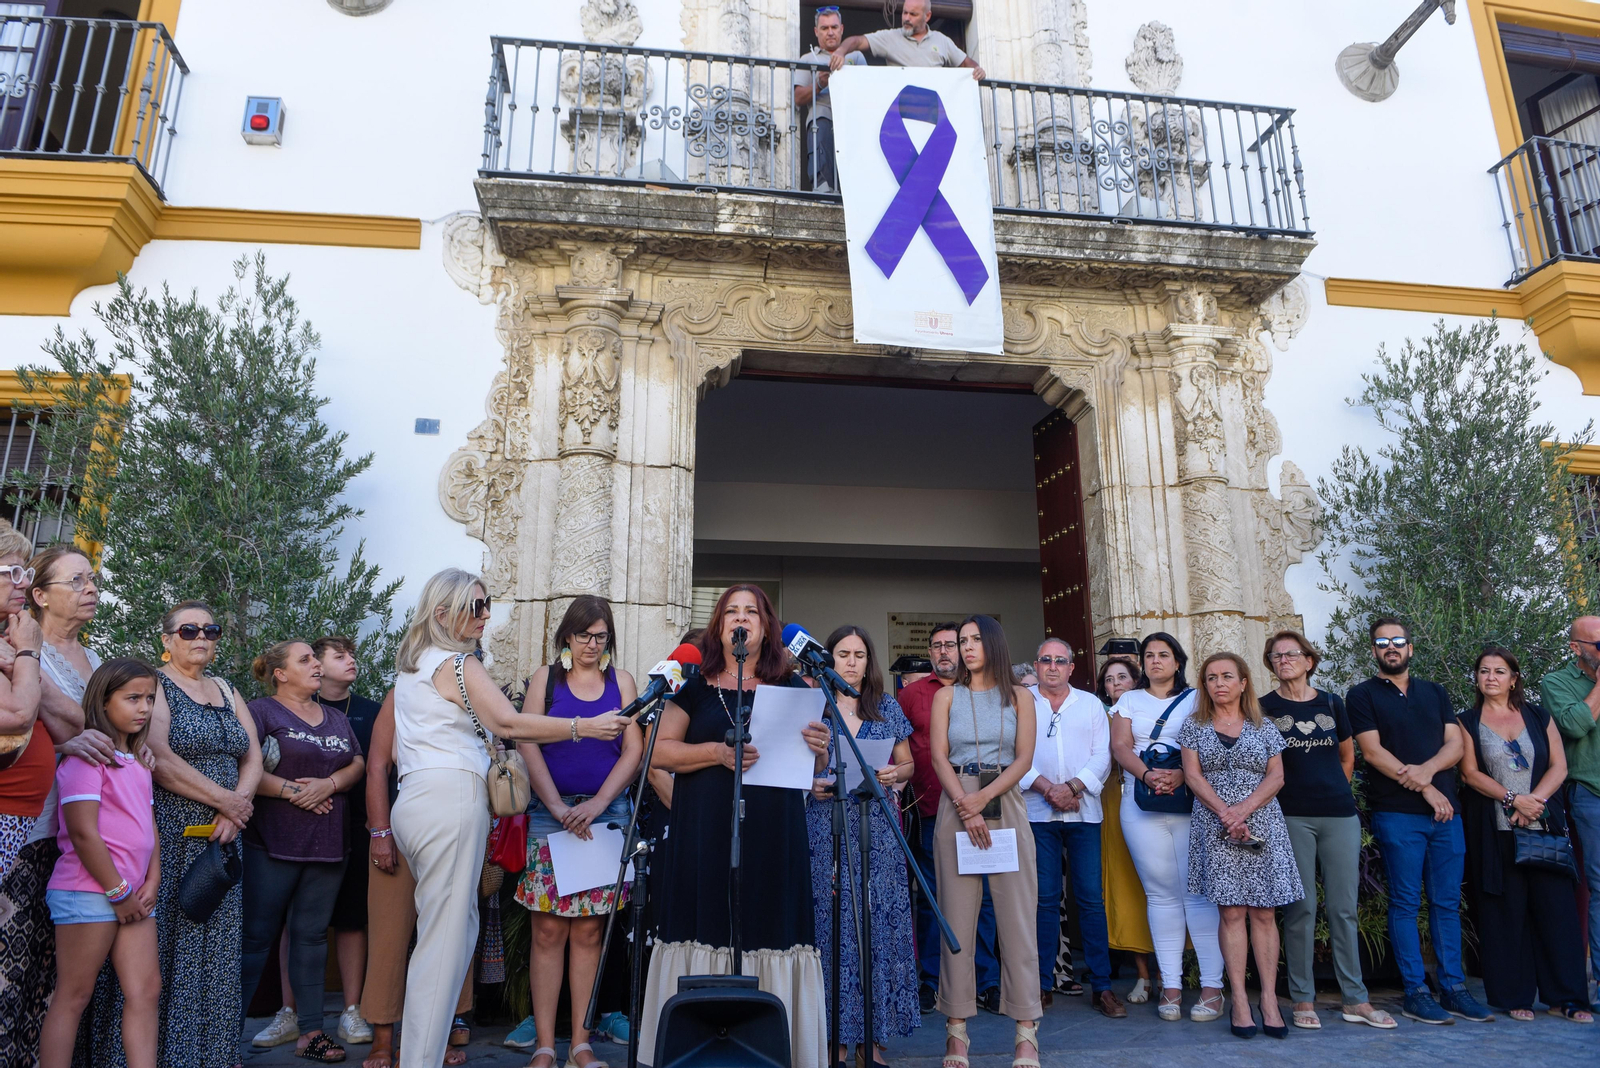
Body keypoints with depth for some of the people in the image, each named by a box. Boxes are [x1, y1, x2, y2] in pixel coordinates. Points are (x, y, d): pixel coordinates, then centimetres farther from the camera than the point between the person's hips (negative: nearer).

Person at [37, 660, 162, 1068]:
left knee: (146, 989, 4)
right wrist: (118, 892, -13)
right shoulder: (87, 755, -10)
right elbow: (83, 832, -16)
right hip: (90, 891, -8)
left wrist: (151, 881, 4)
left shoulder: (137, 762, 16)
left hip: (132, 895, 8)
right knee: (74, 996, 1)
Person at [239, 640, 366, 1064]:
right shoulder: (261, 711, -1)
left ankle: (311, 1032, 16)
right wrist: (291, 790, -14)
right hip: (273, 843, -5)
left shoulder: (336, 718, 17)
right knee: (257, 935, -1)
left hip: (328, 842, 5)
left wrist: (329, 783, -6)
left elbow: (359, 764, 12)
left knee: (313, 934, 9)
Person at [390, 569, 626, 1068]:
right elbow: (508, 723, -21)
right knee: (445, 938, -7)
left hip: (415, 800, 9)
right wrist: (584, 727, -19)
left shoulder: (412, 665, 21)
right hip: (451, 798, -9)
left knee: (458, 925, 13)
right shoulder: (458, 663, -8)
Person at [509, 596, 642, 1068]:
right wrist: (558, 807, -11)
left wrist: (596, 805, -9)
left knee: (588, 930, 5)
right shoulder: (546, 677, 6)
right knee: (548, 930, -2)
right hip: (551, 810, -1)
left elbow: (633, 751, 2)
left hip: (606, 812, 1)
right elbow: (528, 745, -2)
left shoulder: (621, 681, 8)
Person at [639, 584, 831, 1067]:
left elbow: (815, 765, 12)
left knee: (770, 931, 1)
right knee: (708, 930, 0)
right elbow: (660, 751, 0)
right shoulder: (695, 684, 6)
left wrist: (818, 749, -11)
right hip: (705, 834, -1)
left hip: (774, 833, 1)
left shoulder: (791, 687, 10)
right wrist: (717, 752, -15)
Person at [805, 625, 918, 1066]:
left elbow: (907, 764, 13)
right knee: (832, 923, -1)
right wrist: (809, 784, -11)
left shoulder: (888, 707, 11)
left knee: (878, 921, 0)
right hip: (825, 826, -1)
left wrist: (894, 774, -8)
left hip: (876, 828, 1)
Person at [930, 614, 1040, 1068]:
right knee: (957, 915, 0)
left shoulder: (1020, 697, 8)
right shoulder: (946, 696, 9)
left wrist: (983, 798, -14)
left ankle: (1026, 1030, 4)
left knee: (1017, 913, -2)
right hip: (956, 804, 0)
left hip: (1005, 803, 0)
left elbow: (1024, 758, -1)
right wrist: (965, 805, -14)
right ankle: (957, 1027, 6)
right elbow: (939, 757, 0)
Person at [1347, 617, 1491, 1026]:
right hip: (1396, 813, -4)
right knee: (1406, 903, -1)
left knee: (1447, 903, 7)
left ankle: (1453, 989, 15)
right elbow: (1373, 751, -7)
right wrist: (1425, 790, -11)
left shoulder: (1435, 693, 16)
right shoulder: (1363, 695, 2)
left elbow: (1455, 745, 7)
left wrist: (1427, 769, -13)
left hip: (1445, 810, 4)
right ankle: (1415, 992, 5)